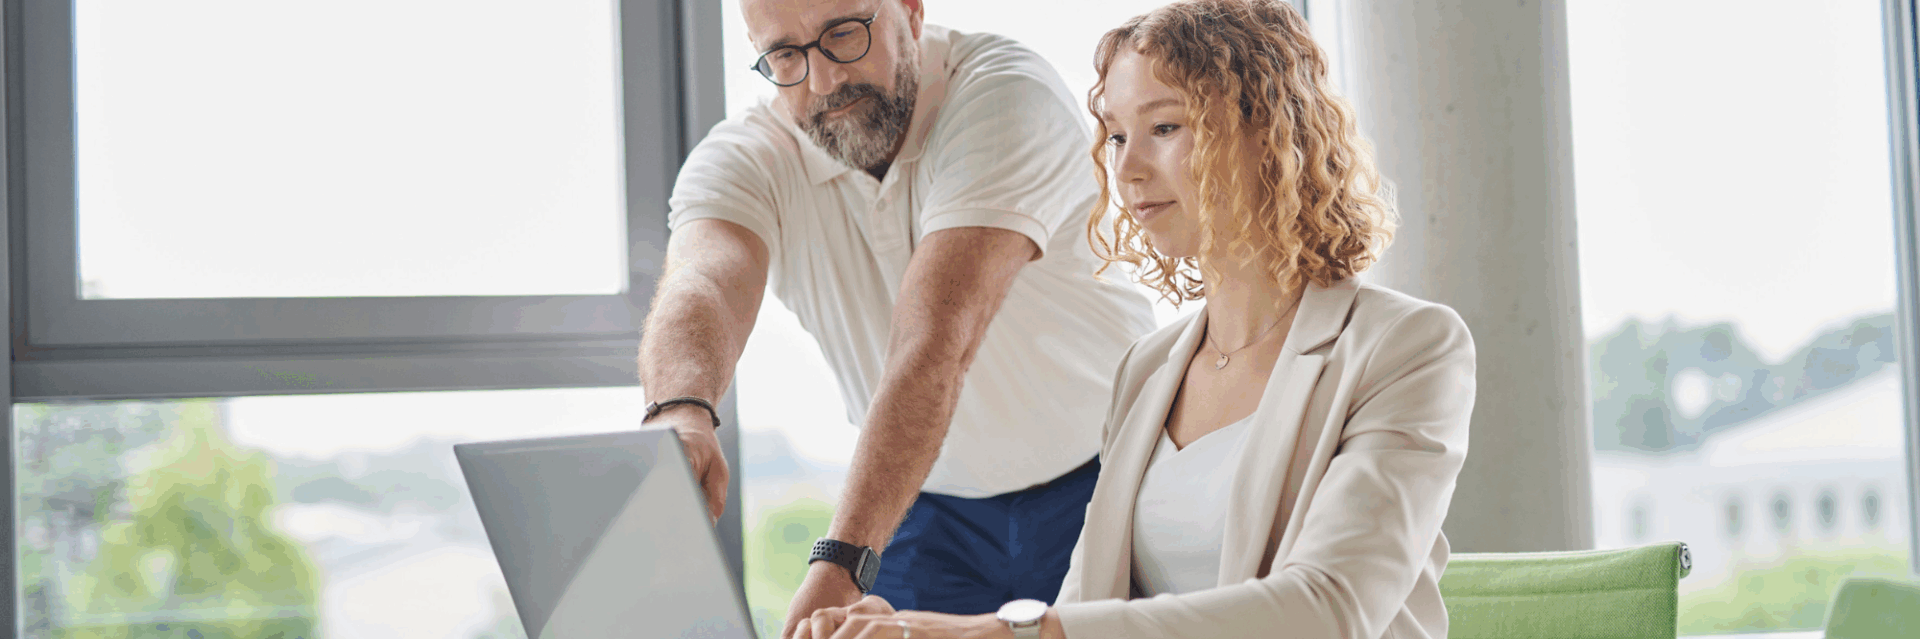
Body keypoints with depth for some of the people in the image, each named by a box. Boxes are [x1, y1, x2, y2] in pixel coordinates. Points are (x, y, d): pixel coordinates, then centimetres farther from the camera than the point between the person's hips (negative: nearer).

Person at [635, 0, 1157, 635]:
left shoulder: (1009, 95, -26)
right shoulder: (740, 159, -11)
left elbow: (938, 343, -37)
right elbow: (704, 282, -34)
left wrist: (842, 559, -47)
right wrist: (679, 408, -58)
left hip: (1099, 483, -3)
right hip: (930, 507, 3)